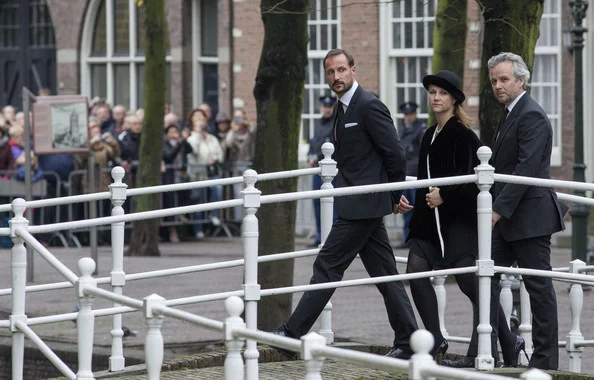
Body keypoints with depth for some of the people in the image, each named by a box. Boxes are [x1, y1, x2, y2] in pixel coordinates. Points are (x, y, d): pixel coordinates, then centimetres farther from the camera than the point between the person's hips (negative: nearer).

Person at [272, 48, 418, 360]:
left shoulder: (369, 106, -14)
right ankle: (408, 343, 10)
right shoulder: (342, 108, 16)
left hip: (362, 205, -10)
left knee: (328, 266, -6)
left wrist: (396, 196, -4)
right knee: (384, 273, 9)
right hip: (361, 205, 10)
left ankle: (293, 332, -3)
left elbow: (394, 153, -14)